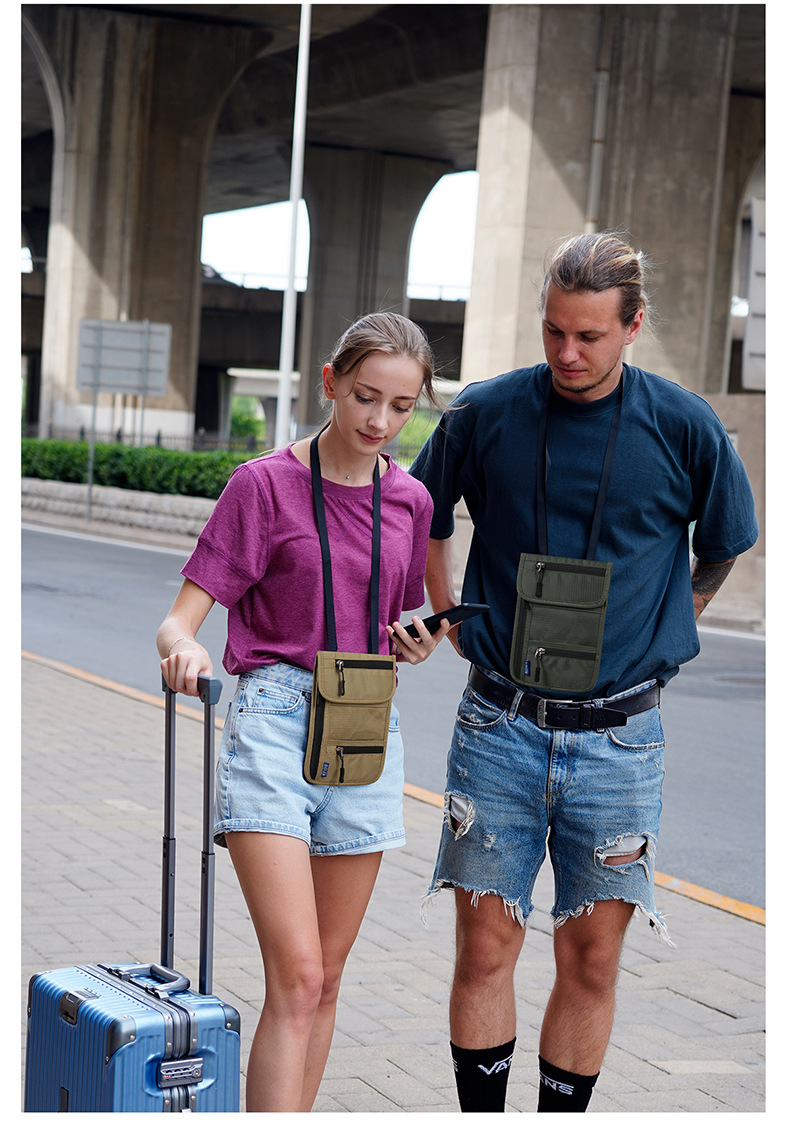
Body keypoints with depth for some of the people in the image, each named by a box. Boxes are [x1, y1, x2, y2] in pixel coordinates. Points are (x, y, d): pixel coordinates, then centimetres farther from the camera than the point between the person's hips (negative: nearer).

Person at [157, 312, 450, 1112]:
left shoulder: (409, 501, 10)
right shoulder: (265, 484, -4)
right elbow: (181, 619, -8)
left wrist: (414, 646, -2)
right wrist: (185, 649, -31)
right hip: (273, 721, -5)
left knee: (327, 979, 10)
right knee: (296, 978, -16)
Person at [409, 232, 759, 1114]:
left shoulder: (684, 428, -4)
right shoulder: (483, 413, -3)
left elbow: (725, 547, 14)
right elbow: (424, 520, 15)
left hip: (619, 734, 0)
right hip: (498, 724, 1)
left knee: (592, 958, 5)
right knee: (485, 948, 3)